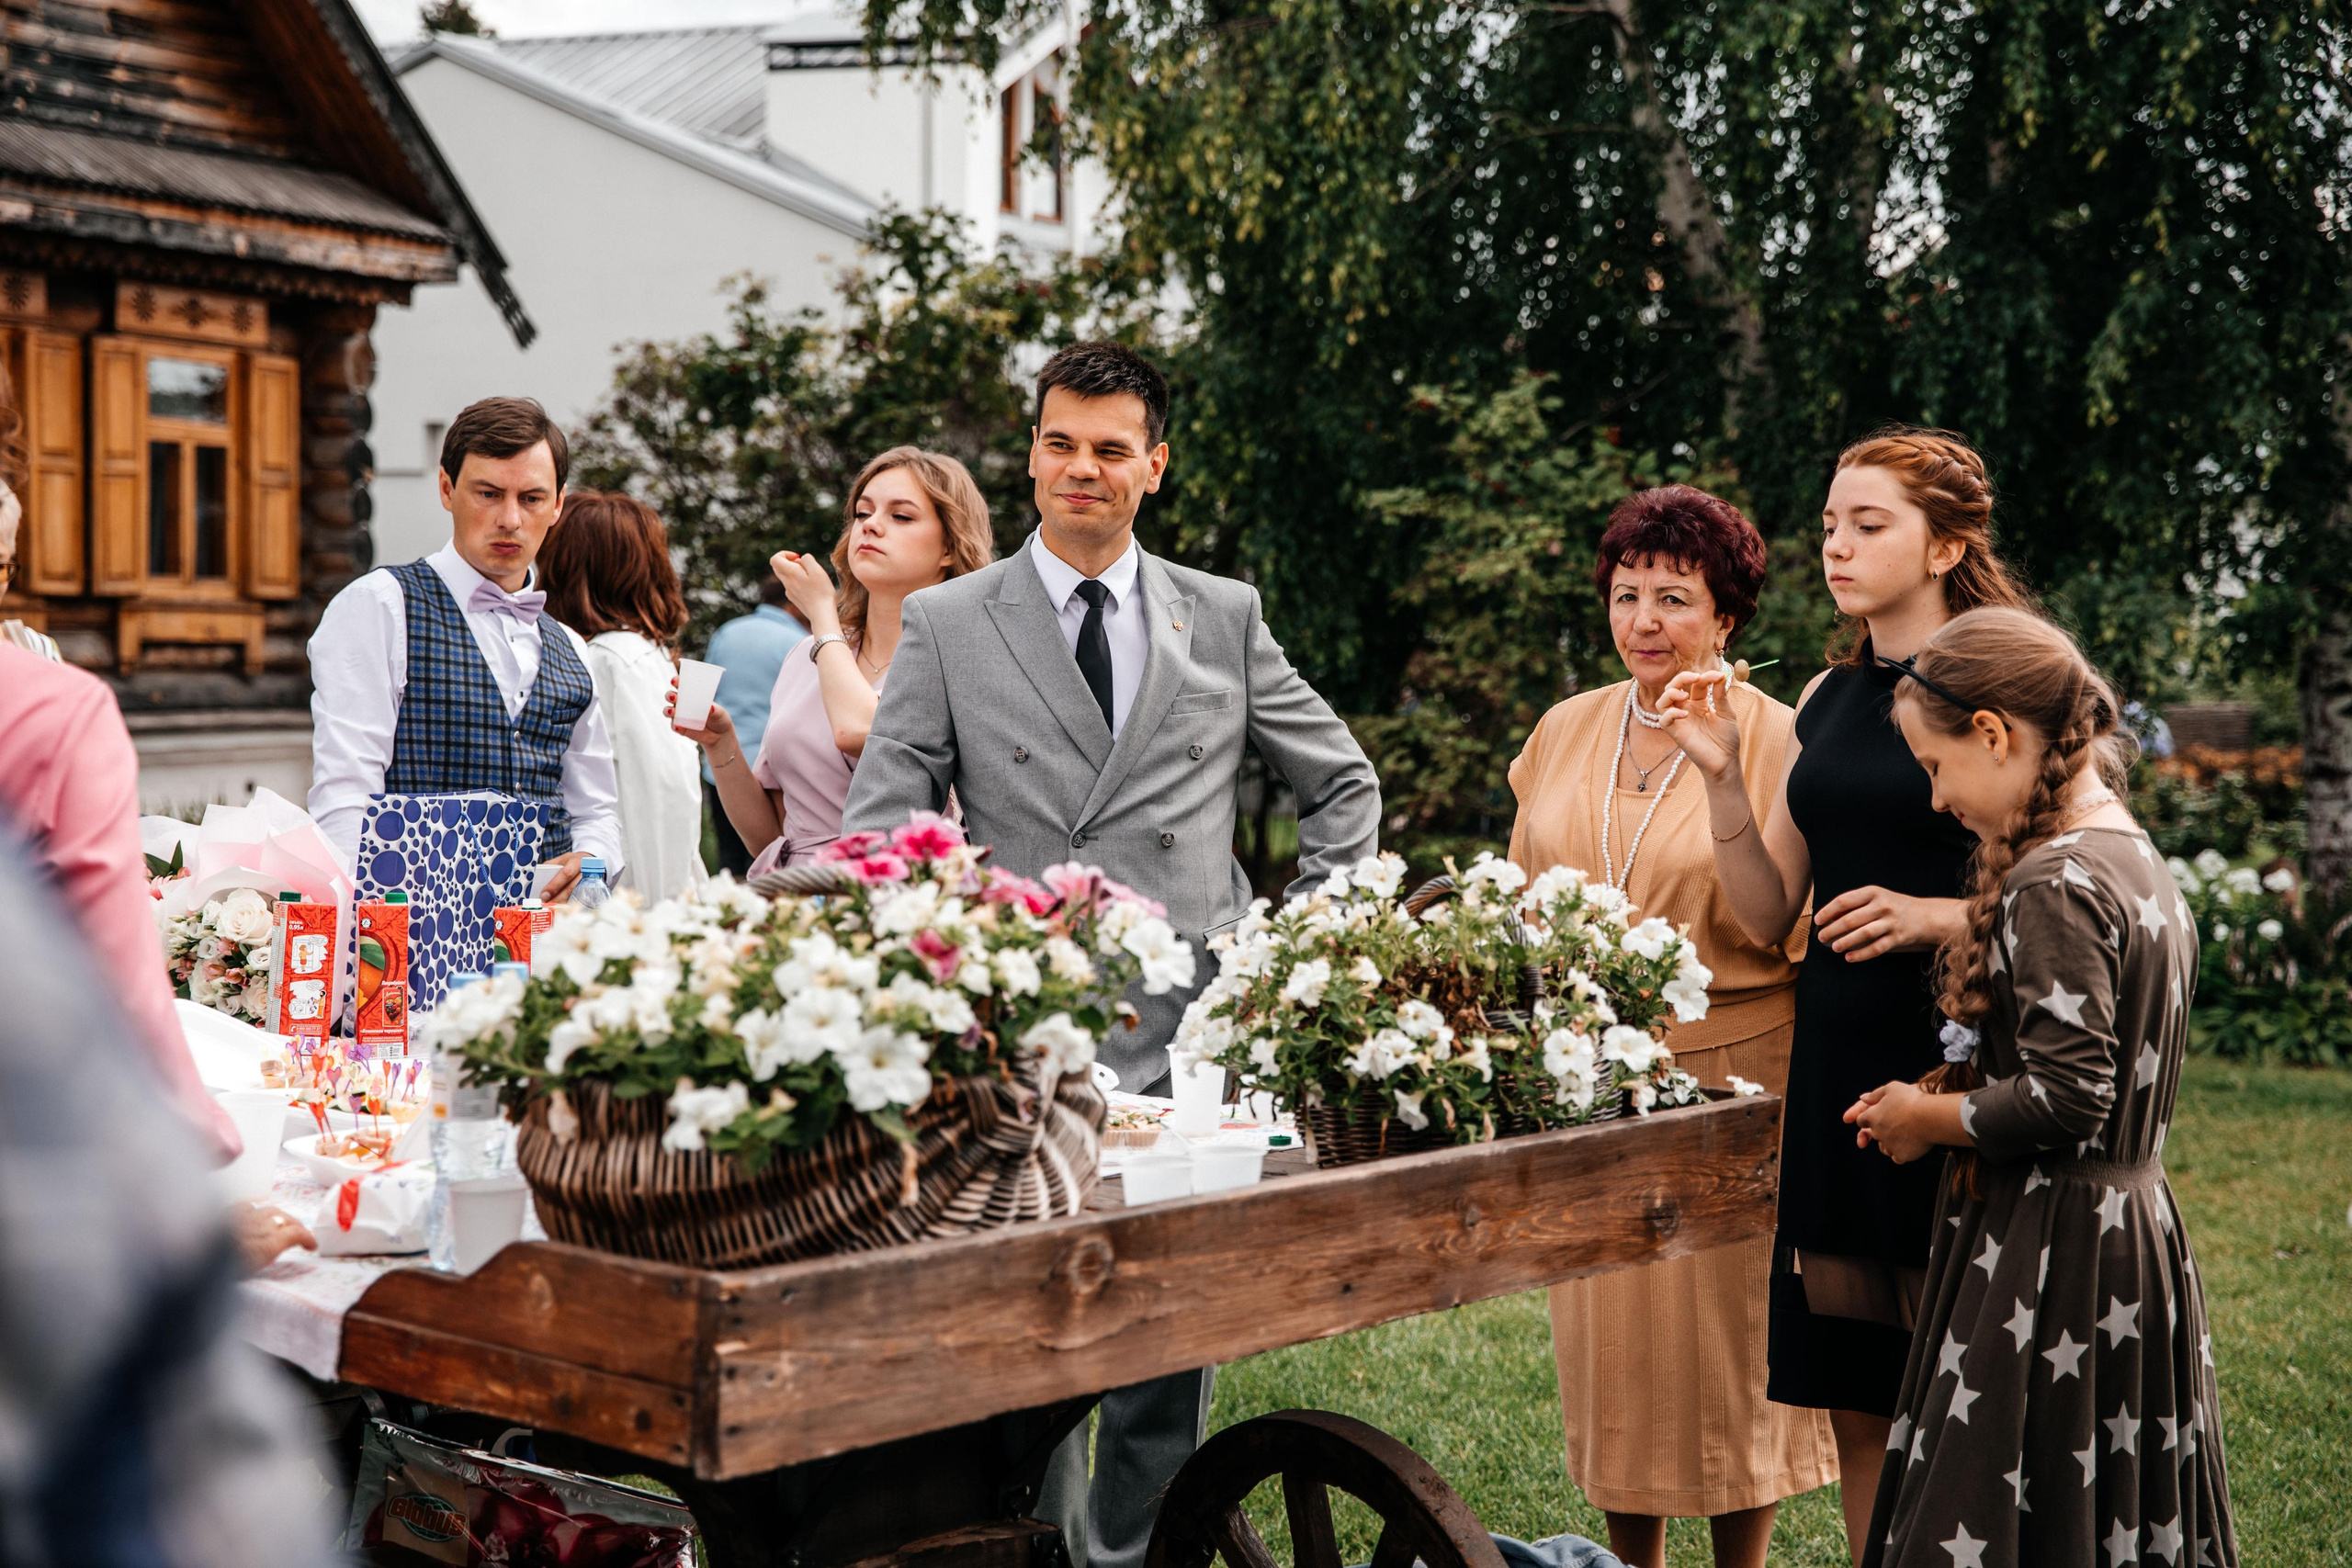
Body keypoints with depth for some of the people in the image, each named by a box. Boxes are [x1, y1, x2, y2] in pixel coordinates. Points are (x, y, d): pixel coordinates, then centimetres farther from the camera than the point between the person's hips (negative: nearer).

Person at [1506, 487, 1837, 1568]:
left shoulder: (1776, 741, -6)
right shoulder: (1565, 732, 8)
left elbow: (1794, 929, -9)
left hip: (1730, 1080, -4)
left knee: (1729, 1331, 4)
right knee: (1606, 1324, 10)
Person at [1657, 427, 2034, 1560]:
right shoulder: (1826, 700, 13)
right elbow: (1768, 916, 11)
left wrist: (1932, 915, -19)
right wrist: (1722, 777, -1)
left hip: (1950, 1061, -6)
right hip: (1835, 1053, 6)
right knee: (1855, 1405, 11)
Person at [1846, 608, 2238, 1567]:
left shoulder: (2054, 884, -19)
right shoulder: (2140, 863, 10)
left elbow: (2064, 1099, -23)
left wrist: (1928, 1118, -7)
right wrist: (1940, 1095, 10)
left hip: (2048, 1257, -10)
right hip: (2136, 1231, 10)